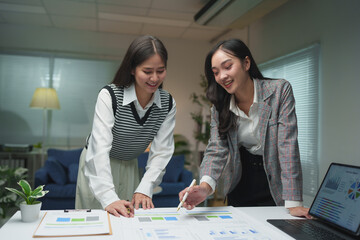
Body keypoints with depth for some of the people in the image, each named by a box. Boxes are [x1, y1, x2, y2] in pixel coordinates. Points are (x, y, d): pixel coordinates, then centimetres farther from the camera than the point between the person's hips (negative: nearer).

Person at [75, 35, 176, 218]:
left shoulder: (168, 104, -13)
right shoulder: (109, 95, -25)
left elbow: (161, 151, -13)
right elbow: (101, 148, -34)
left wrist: (144, 189, -26)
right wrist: (109, 198, -45)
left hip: (130, 167, 3)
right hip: (98, 166, -3)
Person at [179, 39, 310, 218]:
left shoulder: (279, 90, -14)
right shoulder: (219, 107, -5)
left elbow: (288, 145, -20)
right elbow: (216, 150, -13)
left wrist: (293, 203, -25)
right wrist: (205, 186, -33)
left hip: (274, 188, -2)